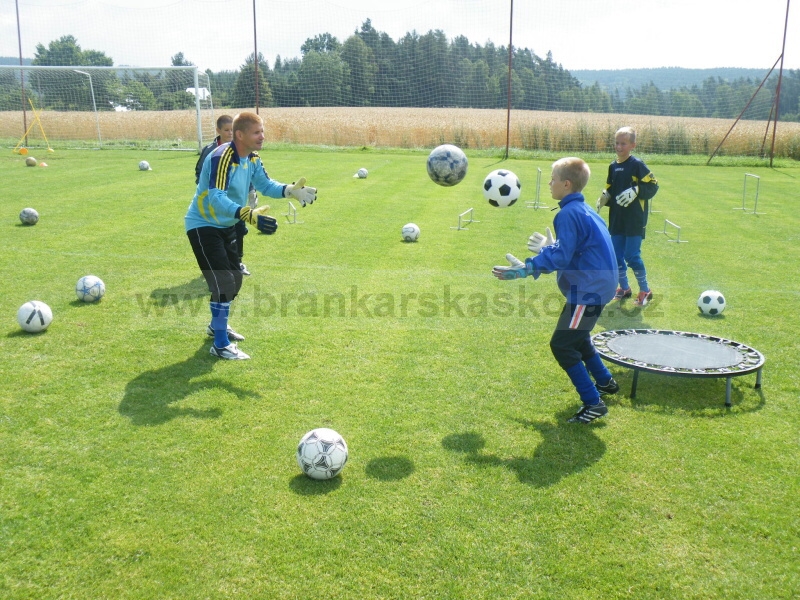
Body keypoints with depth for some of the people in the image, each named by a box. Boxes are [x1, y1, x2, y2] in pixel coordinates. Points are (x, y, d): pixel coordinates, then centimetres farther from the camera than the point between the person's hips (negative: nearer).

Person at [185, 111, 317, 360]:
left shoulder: (252, 159, -2)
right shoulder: (222, 157, -30)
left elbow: (265, 185, -1)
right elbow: (216, 199, -42)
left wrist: (290, 190, -21)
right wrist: (248, 214, -56)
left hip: (225, 226, 9)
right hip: (203, 225, -9)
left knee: (234, 279, 17)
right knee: (223, 281, -14)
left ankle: (218, 325, 40)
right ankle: (220, 345, -4)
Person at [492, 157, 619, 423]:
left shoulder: (569, 214, -19)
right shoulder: (584, 209, 12)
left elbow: (561, 256, -24)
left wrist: (526, 269, -27)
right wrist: (550, 247, 29)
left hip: (588, 291, -11)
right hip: (596, 286, 11)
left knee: (562, 345, -7)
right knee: (576, 338, 27)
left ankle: (593, 403, -3)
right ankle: (605, 382, 43)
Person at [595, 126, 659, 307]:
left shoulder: (637, 165, -9)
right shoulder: (613, 166, 9)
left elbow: (653, 186, -10)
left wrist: (636, 191, -24)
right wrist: (604, 197, -3)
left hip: (635, 220, -6)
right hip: (616, 219, 6)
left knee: (632, 256, -7)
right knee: (616, 255, 9)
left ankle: (645, 290, 10)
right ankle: (624, 288, 27)